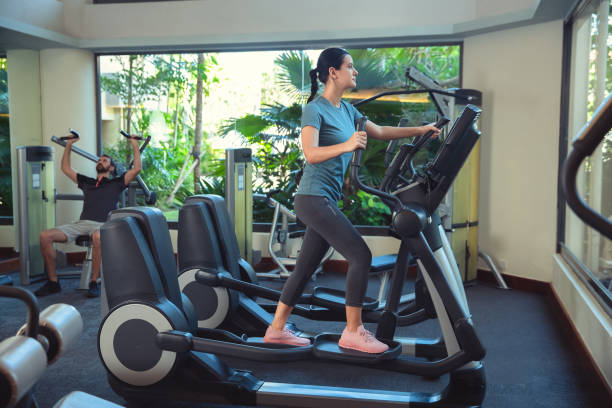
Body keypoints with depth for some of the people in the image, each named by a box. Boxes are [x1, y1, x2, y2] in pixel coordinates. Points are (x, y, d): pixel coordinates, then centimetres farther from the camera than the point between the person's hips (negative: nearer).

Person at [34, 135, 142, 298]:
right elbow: (66, 168, 38)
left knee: (98, 237, -43)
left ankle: (94, 283, -32)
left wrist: (135, 146, 12)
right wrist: (68, 145, 38)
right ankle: (52, 282, -9)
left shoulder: (116, 183, 18)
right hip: (81, 223, 5)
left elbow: (136, 169, 7)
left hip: (102, 225, -5)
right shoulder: (87, 182, 30)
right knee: (45, 236, -18)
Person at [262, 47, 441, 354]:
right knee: (360, 256, -11)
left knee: (305, 268, 12)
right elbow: (310, 154, -23)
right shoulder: (315, 110, -10)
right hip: (313, 199, -9)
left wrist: (419, 130, 20)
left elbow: (379, 132, 25)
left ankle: (276, 329, 22)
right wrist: (346, 146, -37)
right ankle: (353, 332, -1)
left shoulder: (345, 109, 16)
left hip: (326, 202, 9)